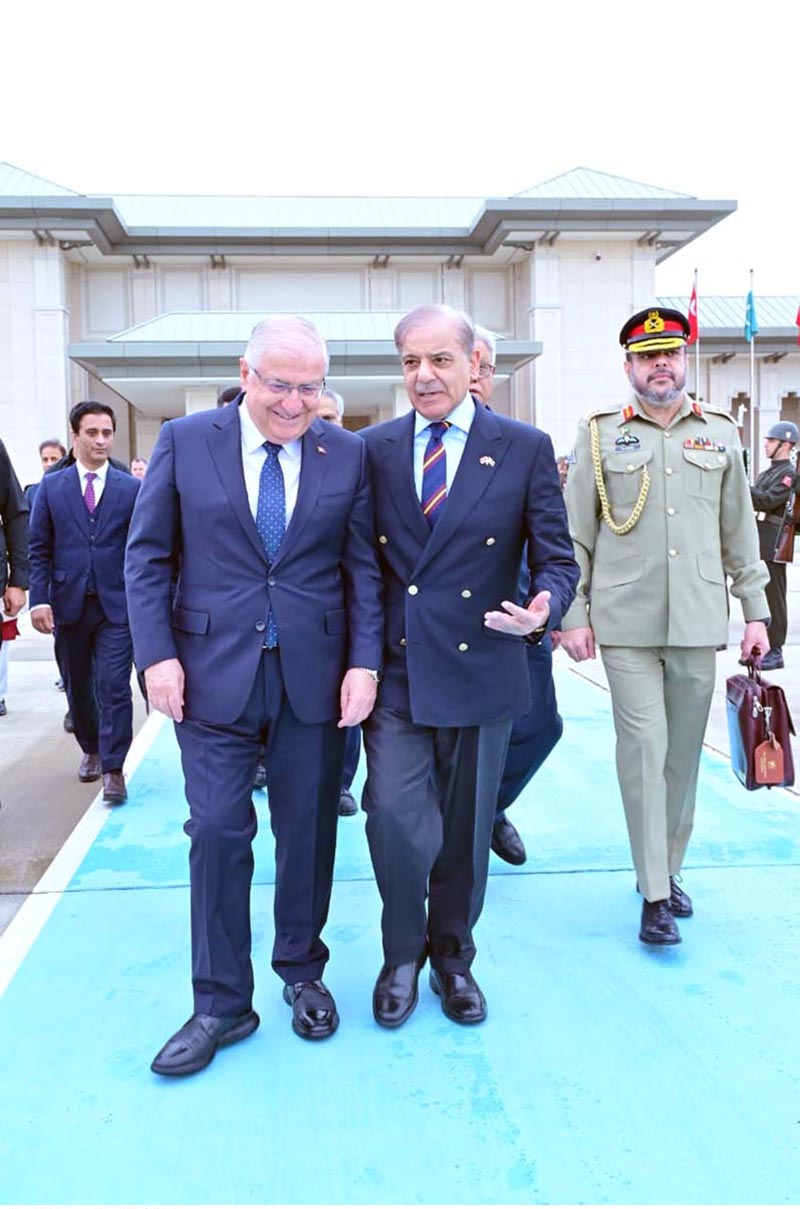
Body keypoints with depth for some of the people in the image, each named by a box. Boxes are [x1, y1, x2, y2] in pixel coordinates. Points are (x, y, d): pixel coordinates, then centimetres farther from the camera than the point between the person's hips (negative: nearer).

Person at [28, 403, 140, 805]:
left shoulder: (132, 488, 1)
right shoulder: (51, 486, 5)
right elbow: (39, 549, 3)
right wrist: (39, 599, -7)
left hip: (117, 605, -2)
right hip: (68, 604, 2)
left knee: (113, 687, -6)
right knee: (77, 686, 15)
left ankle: (113, 769, 2)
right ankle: (91, 750, 36)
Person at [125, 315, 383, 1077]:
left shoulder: (348, 454, 3)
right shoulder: (184, 441, 0)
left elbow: (363, 568, 3)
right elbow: (148, 556, 1)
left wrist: (364, 663, -6)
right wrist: (157, 655, -8)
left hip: (315, 676, 1)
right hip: (214, 672, -1)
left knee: (308, 833, 12)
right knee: (217, 834, 3)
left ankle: (302, 973, 33)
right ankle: (221, 1002, 20)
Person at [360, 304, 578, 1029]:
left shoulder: (526, 449, -1)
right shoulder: (374, 447, 4)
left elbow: (557, 559, -1)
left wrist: (543, 608, -24)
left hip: (480, 669, 0)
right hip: (395, 668, 1)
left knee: (465, 827, 13)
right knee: (396, 817, -7)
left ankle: (452, 952, 38)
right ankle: (403, 953, 23)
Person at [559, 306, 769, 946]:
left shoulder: (720, 432, 11)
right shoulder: (600, 434, 3)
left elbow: (739, 529, 13)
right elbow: (573, 533, 3)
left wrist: (756, 611, 10)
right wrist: (573, 615, -3)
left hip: (698, 623, 3)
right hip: (626, 623, -2)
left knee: (684, 751, 10)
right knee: (643, 749, -4)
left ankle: (670, 867, 28)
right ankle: (655, 895, 5)